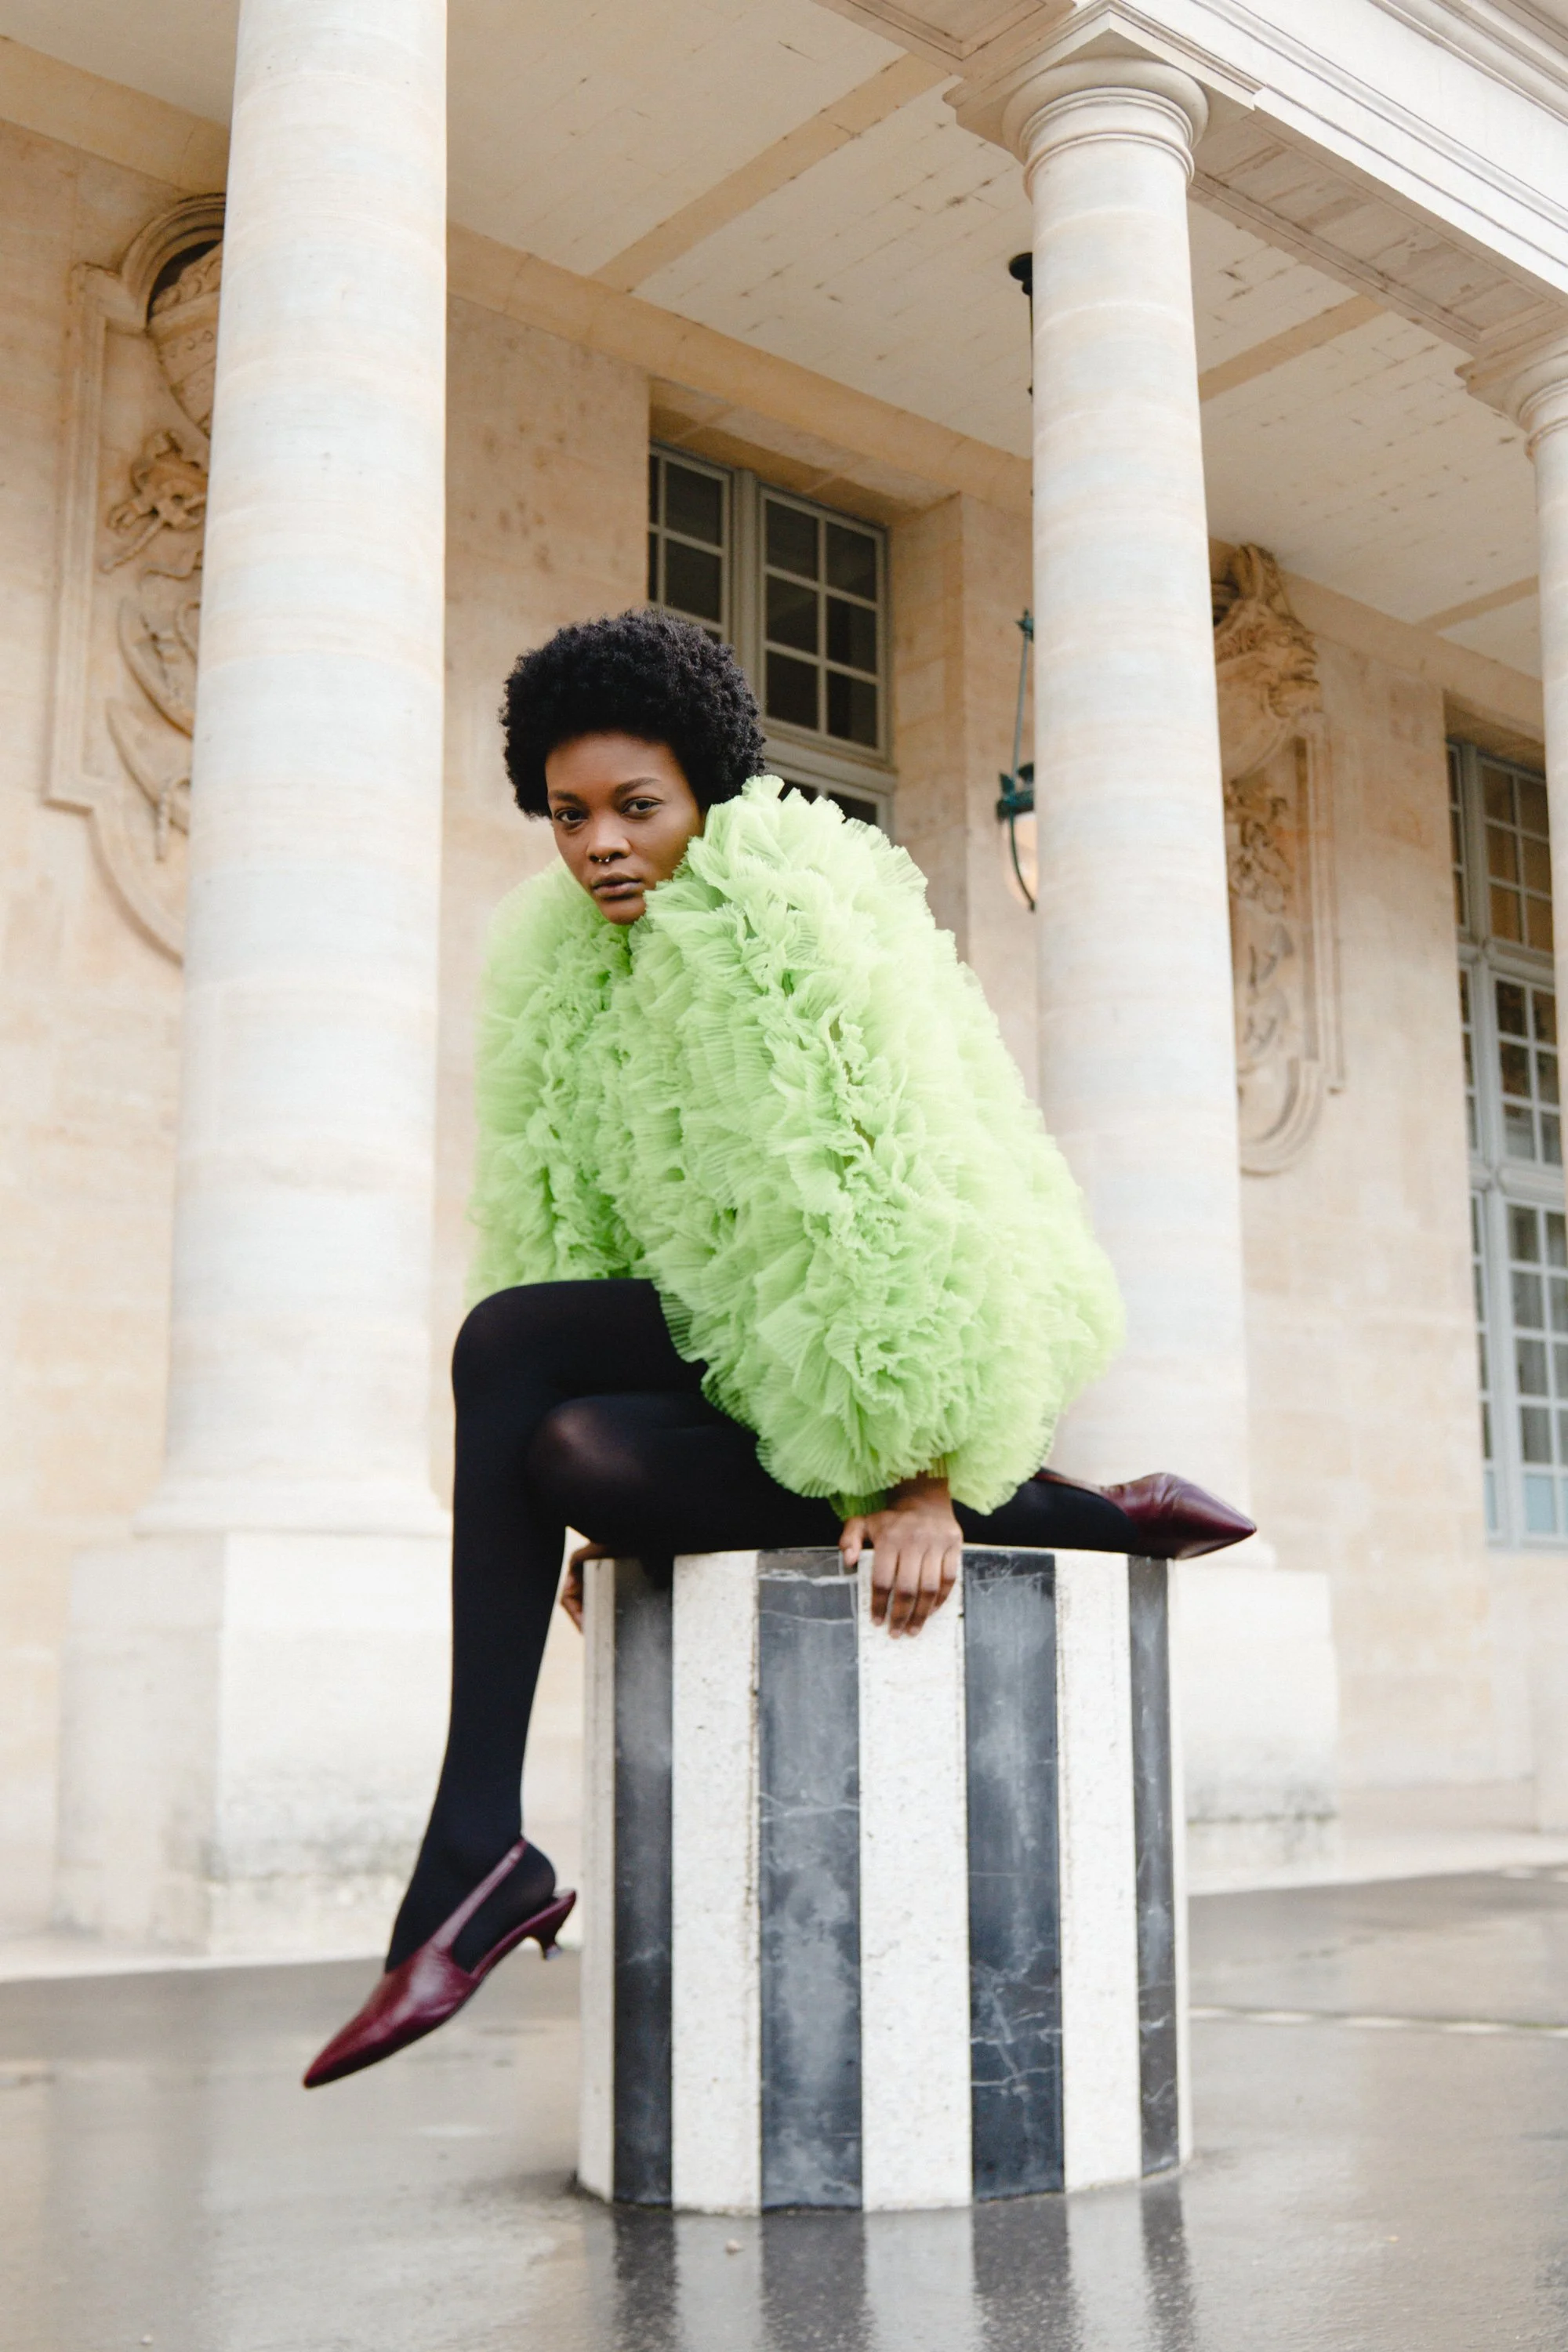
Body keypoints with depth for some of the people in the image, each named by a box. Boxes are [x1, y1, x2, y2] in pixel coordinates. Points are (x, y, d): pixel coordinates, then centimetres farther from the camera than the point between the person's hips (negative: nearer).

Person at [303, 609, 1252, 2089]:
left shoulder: (801, 913, -16)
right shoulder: (563, 957, 7)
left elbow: (910, 1184, -22)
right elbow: (565, 1211, 9)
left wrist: (923, 1478, -24)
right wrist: (593, 1515, 5)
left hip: (881, 1343, -9)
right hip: (745, 1345, 10)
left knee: (510, 1343, -22)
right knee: (576, 1458, -17)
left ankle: (476, 1857, -22)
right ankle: (1093, 1522, -6)